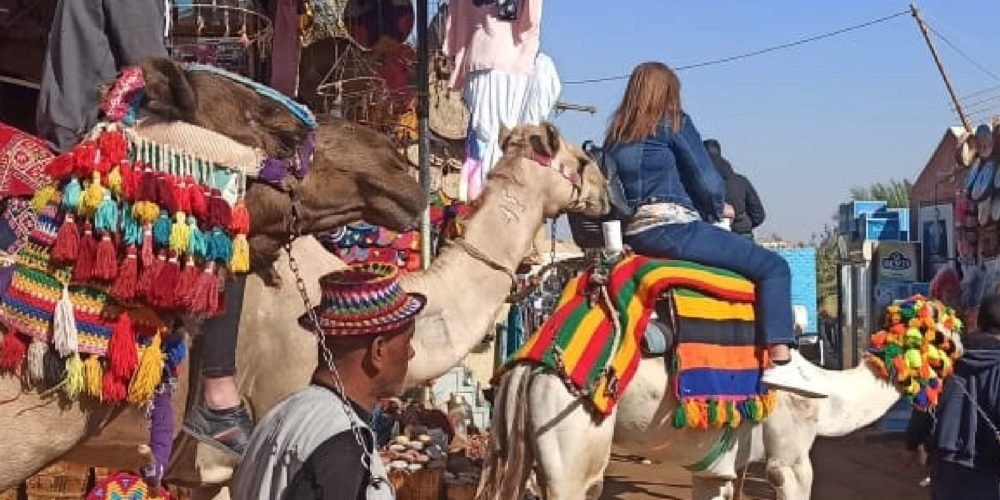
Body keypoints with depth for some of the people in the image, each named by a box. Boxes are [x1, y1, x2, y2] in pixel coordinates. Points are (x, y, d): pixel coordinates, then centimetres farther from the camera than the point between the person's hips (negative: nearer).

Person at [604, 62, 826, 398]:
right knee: (774, 267, -3)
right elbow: (708, 184, -1)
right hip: (671, 228, -8)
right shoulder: (674, 122, 1)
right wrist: (716, 211, 21)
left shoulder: (616, 136, 19)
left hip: (630, 235, 8)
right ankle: (781, 363, -14)